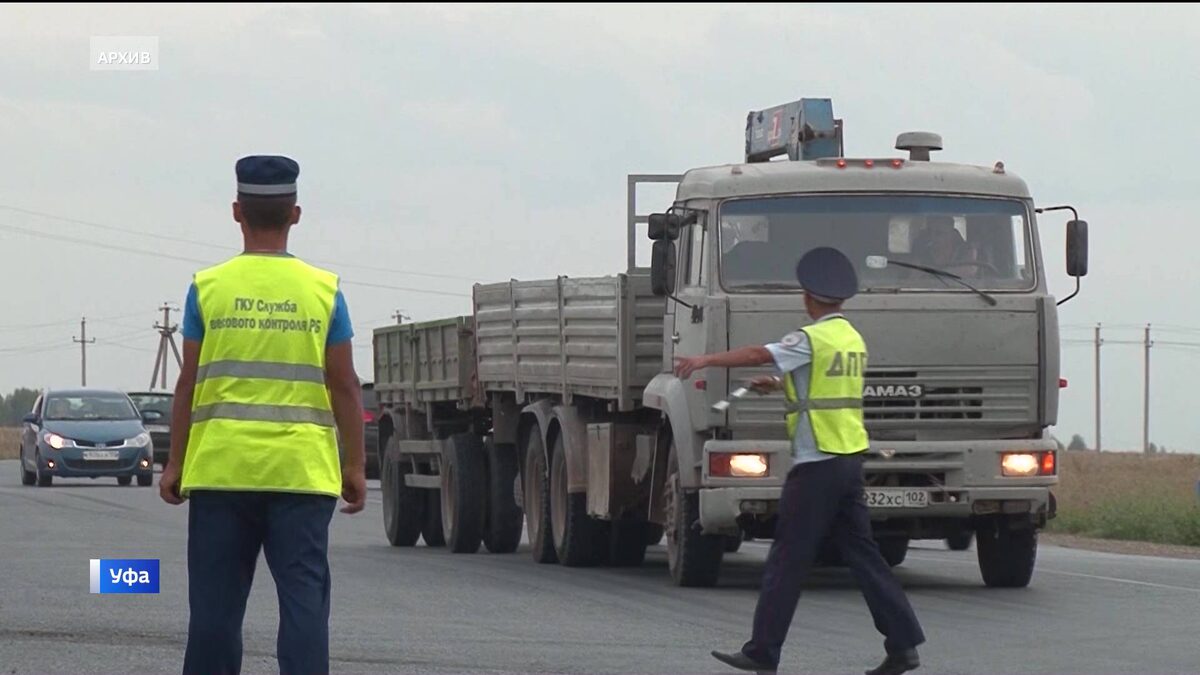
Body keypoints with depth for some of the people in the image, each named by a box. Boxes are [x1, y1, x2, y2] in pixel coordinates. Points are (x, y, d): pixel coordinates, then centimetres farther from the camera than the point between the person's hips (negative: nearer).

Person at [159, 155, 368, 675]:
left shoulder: (208, 287, 1)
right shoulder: (323, 291, 2)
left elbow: (188, 384, 2)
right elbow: (344, 386, 2)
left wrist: (174, 463, 9)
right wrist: (355, 465, 10)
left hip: (221, 469, 0)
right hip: (302, 471, 0)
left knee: (216, 603, 6)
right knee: (303, 598, -1)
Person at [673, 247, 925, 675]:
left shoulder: (813, 338, -12)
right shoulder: (853, 339, 15)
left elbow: (758, 356, -19)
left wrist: (705, 361, -14)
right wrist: (780, 384, 35)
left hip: (817, 463, -8)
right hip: (850, 459, 8)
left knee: (787, 559, -3)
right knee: (861, 553, 9)